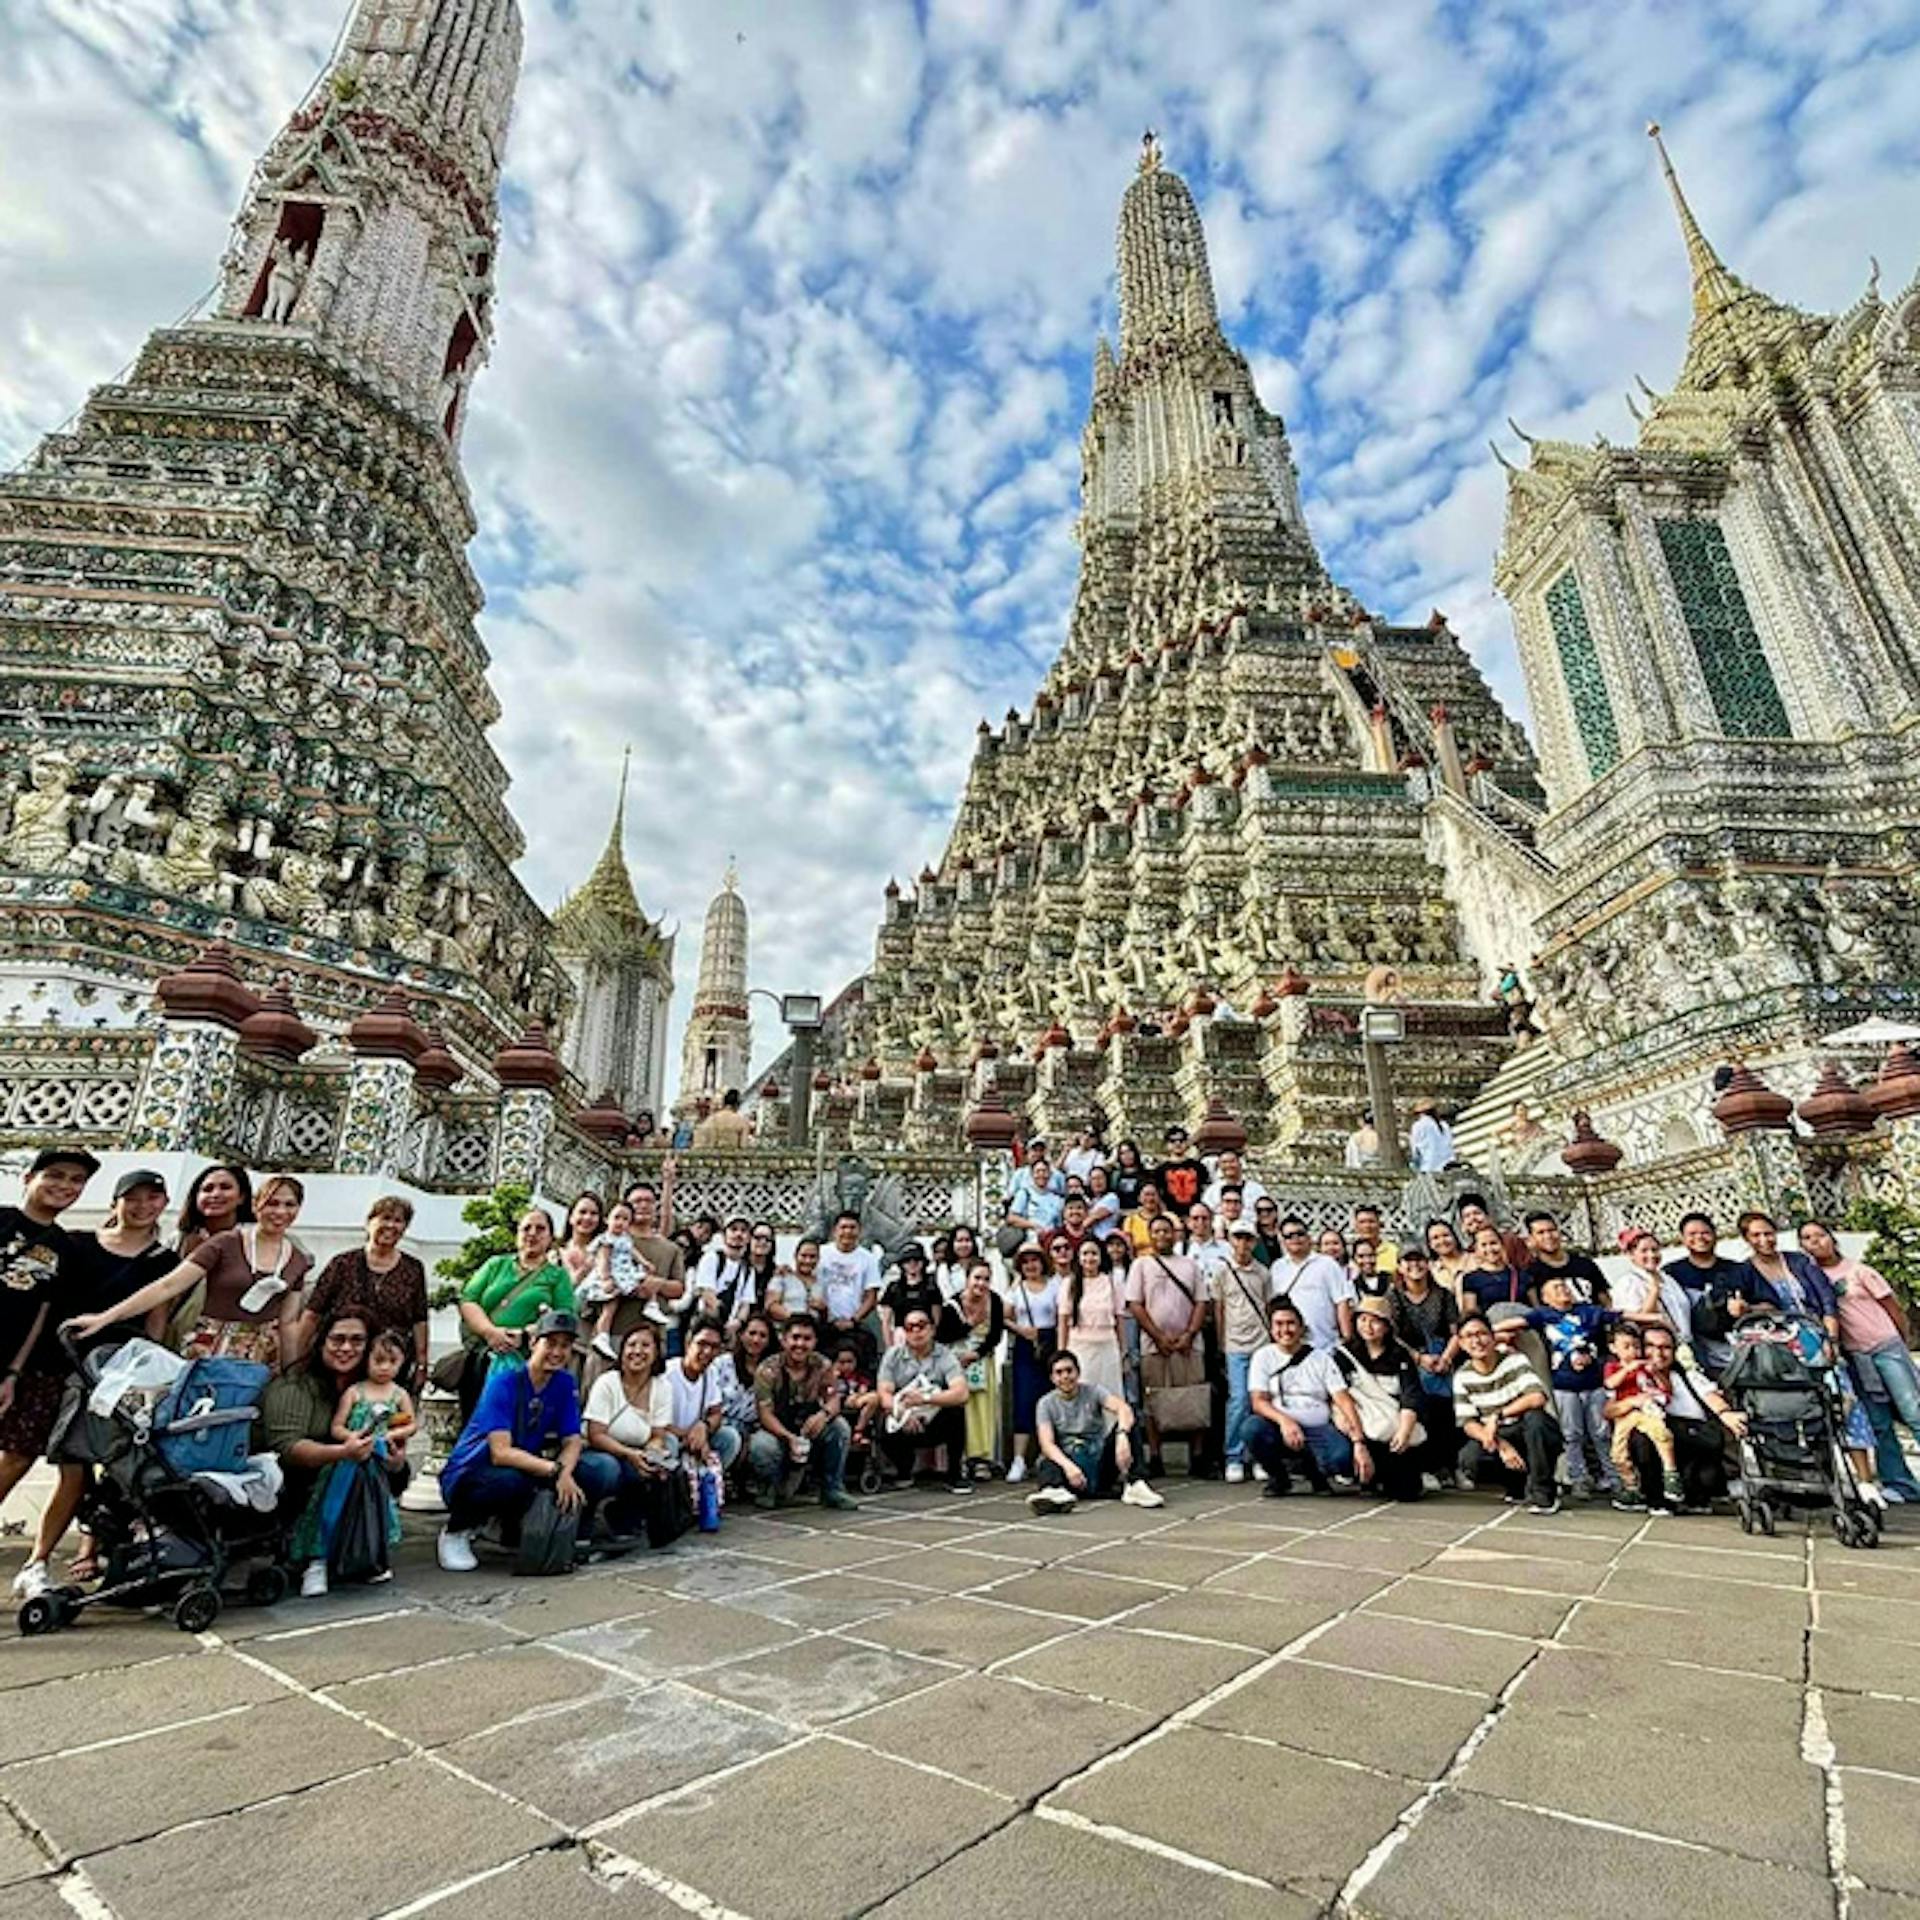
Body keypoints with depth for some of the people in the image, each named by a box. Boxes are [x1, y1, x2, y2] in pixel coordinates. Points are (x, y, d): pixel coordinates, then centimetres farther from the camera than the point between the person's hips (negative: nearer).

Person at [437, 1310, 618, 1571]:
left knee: (605, 1469, -15)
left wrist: (565, 1474, -27)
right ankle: (457, 1530, -8)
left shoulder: (565, 1383, -4)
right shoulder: (505, 1380, -20)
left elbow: (573, 1441, -5)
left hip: (527, 1468, 5)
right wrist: (555, 1469, -36)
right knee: (512, 1481, -39)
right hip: (470, 1476, -4)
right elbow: (501, 1453, -29)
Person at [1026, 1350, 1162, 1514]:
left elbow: (1124, 1409, -19)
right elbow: (1047, 1444, -14)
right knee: (1048, 1465, -35)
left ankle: (1135, 1485, -32)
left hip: (1100, 1460, 2)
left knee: (1126, 1424, -20)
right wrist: (1068, 1465, -35)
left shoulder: (1093, 1392, 1)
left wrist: (1122, 1436, -42)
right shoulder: (1046, 1403, 1)